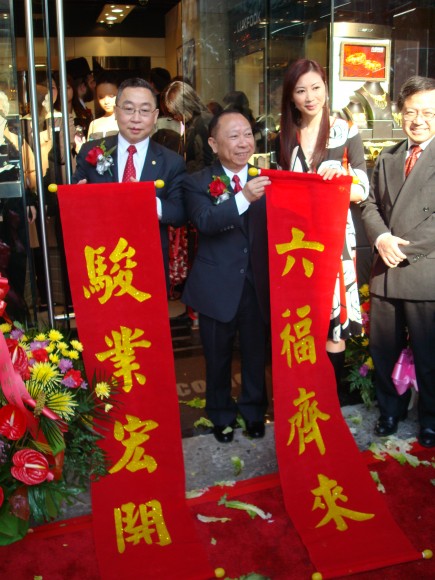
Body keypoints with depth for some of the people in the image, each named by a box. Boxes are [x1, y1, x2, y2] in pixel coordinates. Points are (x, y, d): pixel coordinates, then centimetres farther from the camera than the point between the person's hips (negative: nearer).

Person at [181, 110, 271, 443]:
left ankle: (254, 409, 41)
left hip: (259, 286, 2)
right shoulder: (197, 183, -6)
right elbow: (205, 221, -25)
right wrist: (243, 198, -39)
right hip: (218, 288, -2)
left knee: (256, 354, 18)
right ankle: (222, 414, 38)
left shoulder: (267, 181, 2)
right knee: (218, 357, 16)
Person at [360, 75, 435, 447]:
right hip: (386, 273, 5)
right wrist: (381, 238, -9)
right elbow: (371, 205, 11)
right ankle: (390, 410, 36)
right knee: (383, 352, 14)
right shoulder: (387, 158, 16)